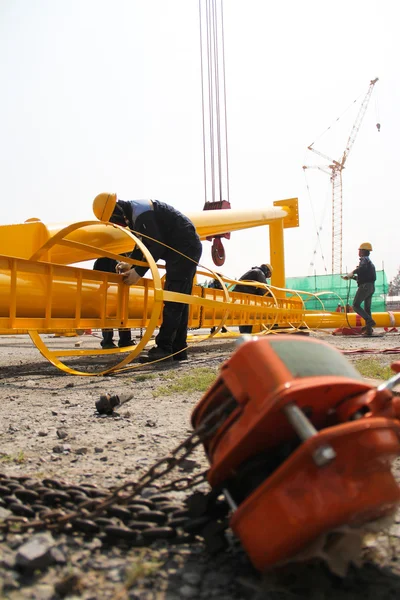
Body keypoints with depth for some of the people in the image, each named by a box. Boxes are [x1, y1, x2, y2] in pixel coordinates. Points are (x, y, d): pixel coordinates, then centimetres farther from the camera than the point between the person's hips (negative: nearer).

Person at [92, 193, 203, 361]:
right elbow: (144, 243, 19)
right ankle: (178, 350, 11)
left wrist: (139, 272, -18)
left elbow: (156, 247, -23)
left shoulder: (141, 214, -20)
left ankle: (164, 348, -14)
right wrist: (130, 263, 7)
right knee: (179, 302, 8)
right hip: (185, 250, 11)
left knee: (173, 302, -14)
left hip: (185, 249, -11)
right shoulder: (134, 213, 13)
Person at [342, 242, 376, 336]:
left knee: (356, 305, -8)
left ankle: (369, 321, -21)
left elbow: (363, 267, -27)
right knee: (367, 308, 9)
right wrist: (352, 277, 30)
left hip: (365, 286, -9)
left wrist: (352, 272, -18)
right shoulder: (370, 261, 26)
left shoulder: (364, 259, -3)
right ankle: (369, 329, 5)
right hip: (371, 286, 9)